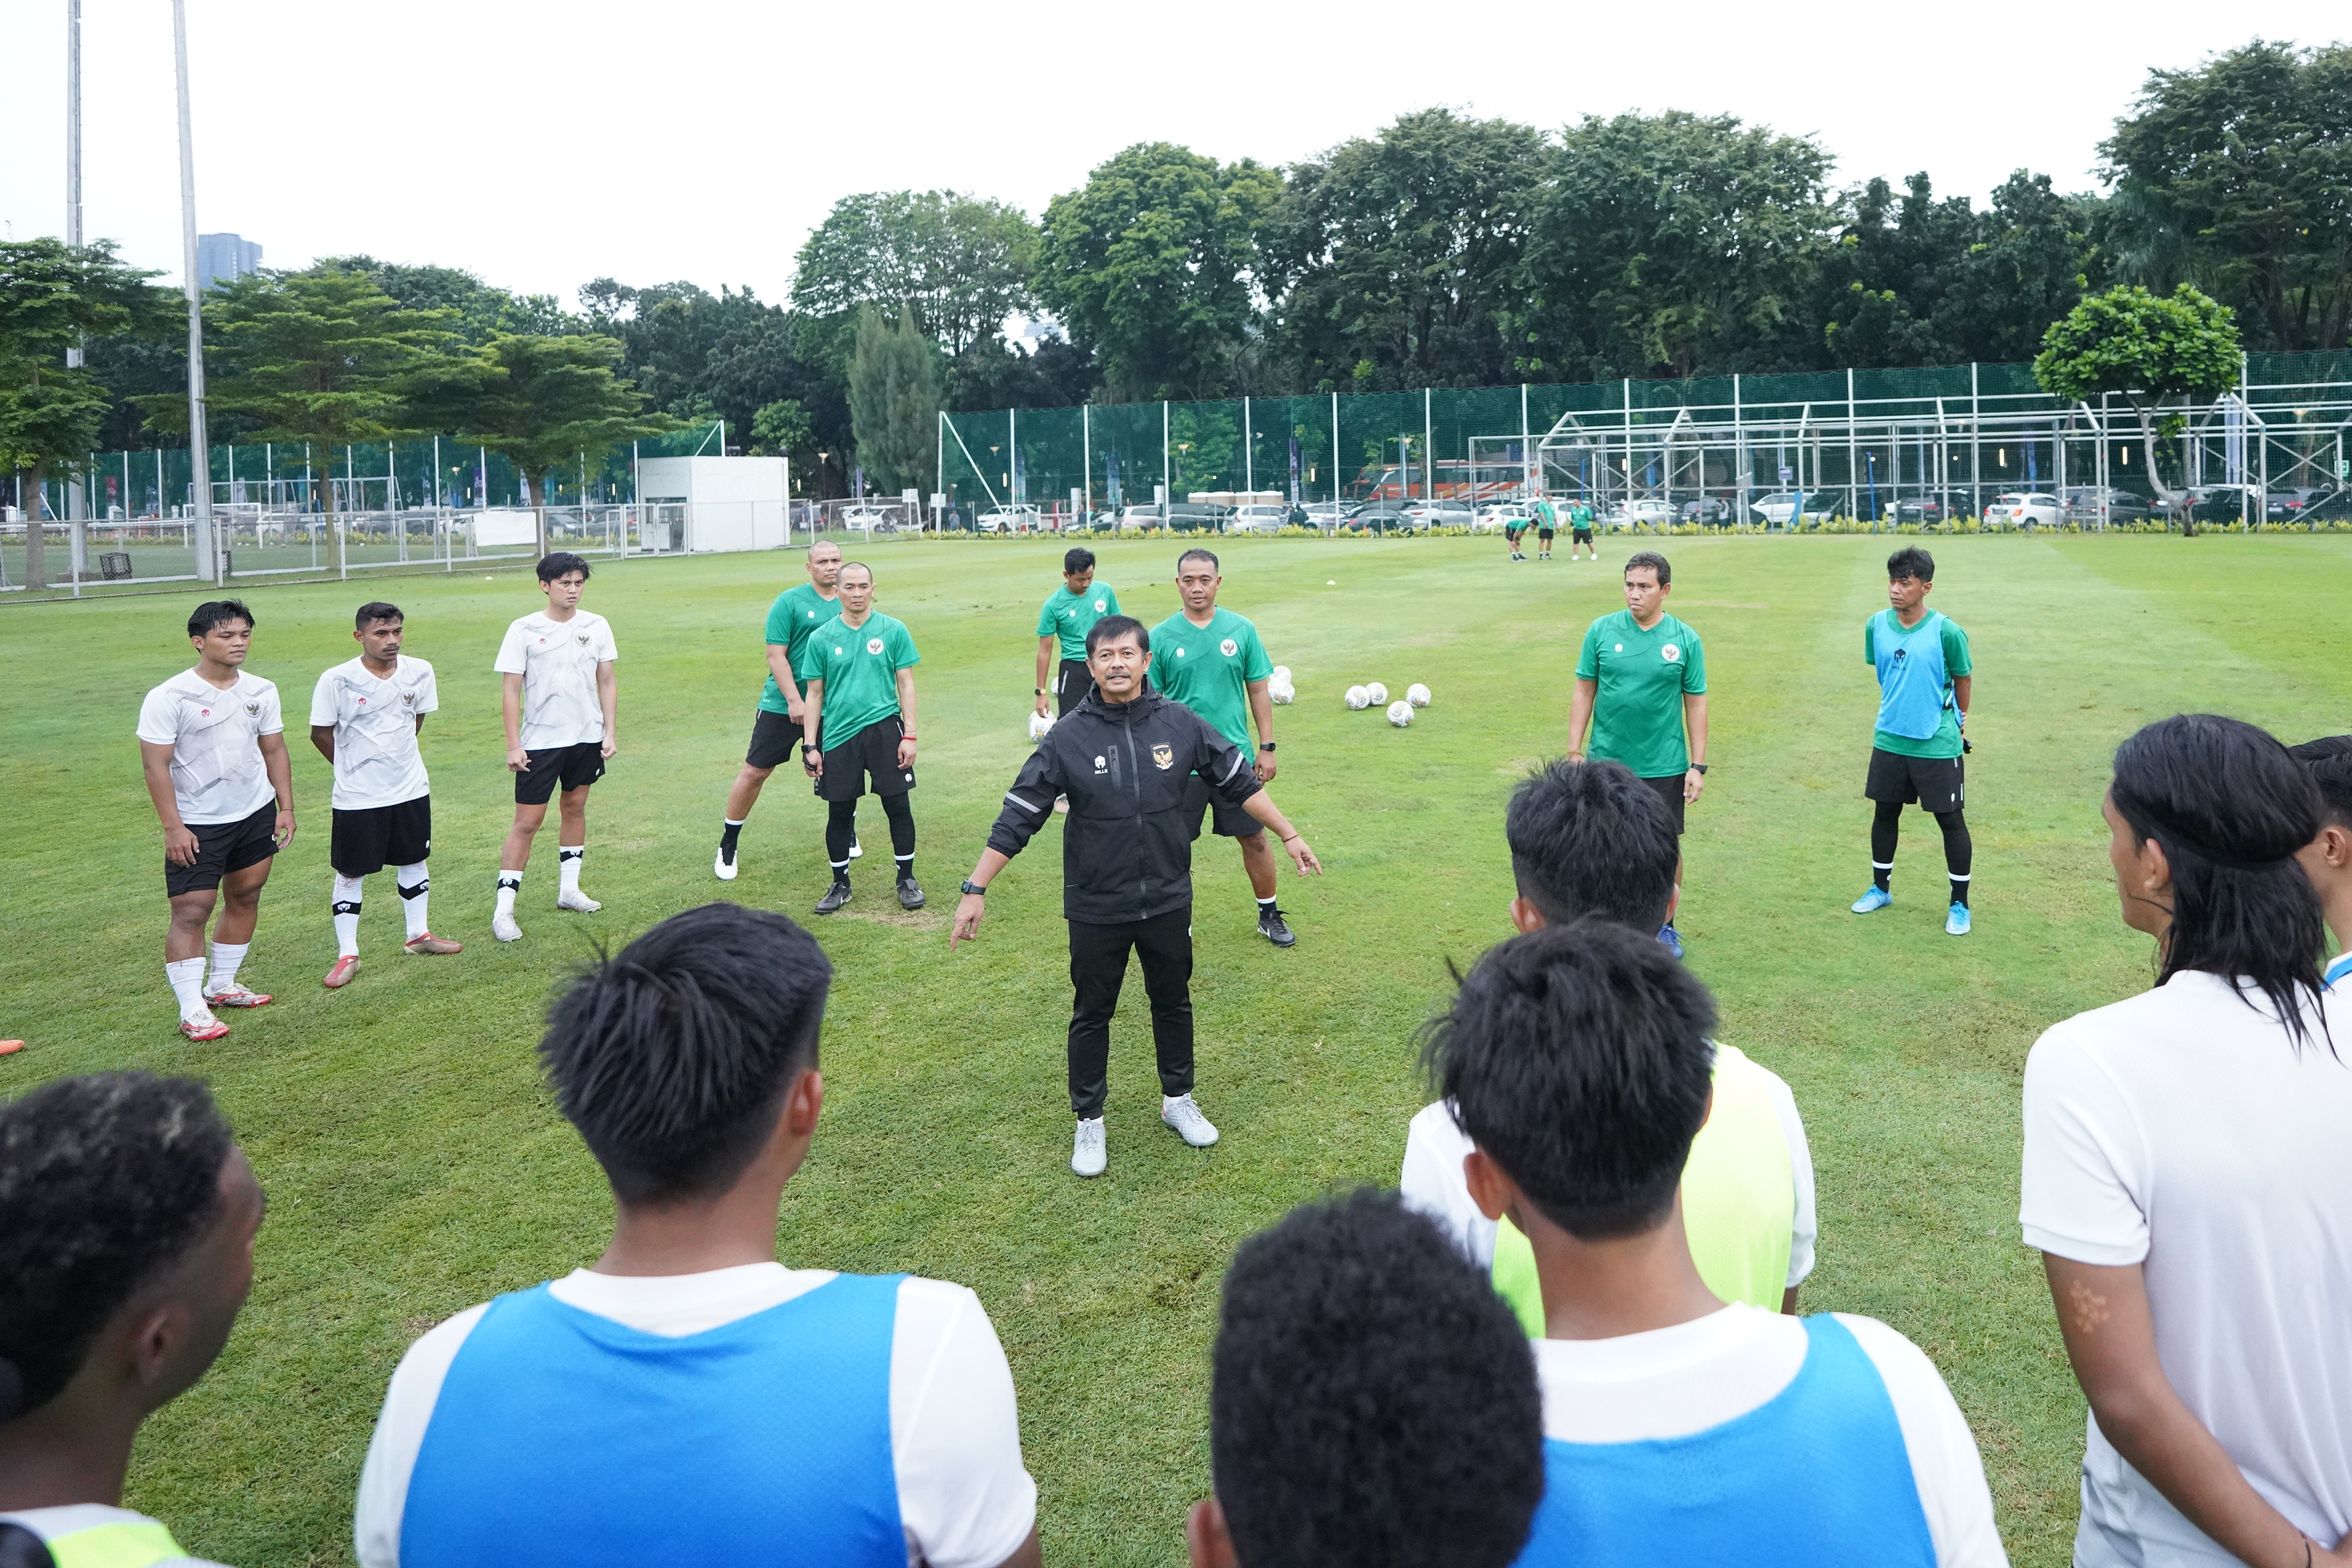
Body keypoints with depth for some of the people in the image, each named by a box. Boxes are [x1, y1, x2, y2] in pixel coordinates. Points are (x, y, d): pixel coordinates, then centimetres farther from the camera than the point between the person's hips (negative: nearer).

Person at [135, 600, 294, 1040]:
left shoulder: (262, 691, 4)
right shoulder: (168, 698, -13)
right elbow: (156, 764, -13)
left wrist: (286, 808, 7)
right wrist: (172, 827, -18)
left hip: (257, 814, 6)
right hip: (197, 824, -6)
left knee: (245, 899, 12)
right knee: (191, 912, -7)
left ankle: (221, 985, 28)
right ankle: (192, 1011, -3)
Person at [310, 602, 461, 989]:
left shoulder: (420, 672, -4)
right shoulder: (337, 680, -16)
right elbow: (321, 734, -4)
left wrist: (393, 756, 13)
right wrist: (356, 768, 6)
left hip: (411, 789, 4)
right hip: (357, 797, -4)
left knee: (413, 861, 17)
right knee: (350, 873, 4)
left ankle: (418, 935, 34)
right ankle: (347, 954, 13)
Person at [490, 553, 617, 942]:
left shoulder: (596, 626, 2)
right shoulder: (524, 630, -7)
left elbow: (607, 682, 8)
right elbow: (512, 692, -6)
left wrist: (610, 732, 3)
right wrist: (513, 745, -10)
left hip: (587, 737, 4)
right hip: (539, 742, -4)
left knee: (575, 808, 15)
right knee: (527, 822, -5)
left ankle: (569, 889, 29)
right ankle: (503, 911, -2)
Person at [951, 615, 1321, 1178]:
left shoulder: (1180, 723, -7)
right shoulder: (1067, 738, -13)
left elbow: (1239, 782, 4)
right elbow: (1017, 818, -10)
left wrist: (1289, 836, 6)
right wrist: (975, 889, -14)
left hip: (1167, 900, 2)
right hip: (1096, 908, -2)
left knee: (1173, 1002, 19)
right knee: (1092, 1014, 12)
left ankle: (1178, 1099, 40)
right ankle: (1089, 1121, 30)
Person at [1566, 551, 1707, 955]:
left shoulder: (1685, 640, -3)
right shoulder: (1601, 631, -3)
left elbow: (1696, 704, 2)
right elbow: (1584, 692, 2)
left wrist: (1698, 765, -1)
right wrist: (1574, 751, -1)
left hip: (1664, 767, 0)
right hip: (1607, 763, 0)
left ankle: (1665, 926, 28)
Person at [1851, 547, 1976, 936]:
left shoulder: (1947, 631, -15)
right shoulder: (1876, 626, -2)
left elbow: (1963, 679, 0)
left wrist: (1956, 718, 13)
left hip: (1939, 744, -4)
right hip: (1890, 740, 4)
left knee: (1951, 820, 4)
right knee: (1886, 813, 16)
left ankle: (1960, 904, 18)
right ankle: (1880, 888, 34)